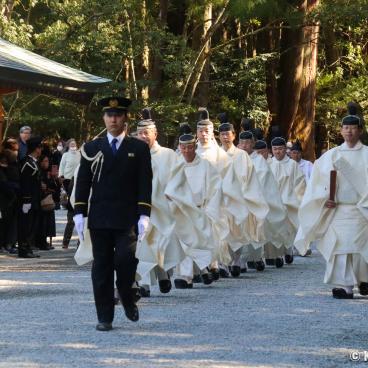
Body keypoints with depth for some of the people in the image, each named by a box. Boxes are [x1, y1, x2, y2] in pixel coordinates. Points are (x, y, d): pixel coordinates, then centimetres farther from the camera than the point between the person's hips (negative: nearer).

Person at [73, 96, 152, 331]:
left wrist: (144, 215, -8)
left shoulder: (139, 149, 5)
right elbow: (83, 182, 8)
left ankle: (129, 301, 14)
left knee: (125, 261, -13)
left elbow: (145, 184, 1)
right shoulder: (92, 148, 9)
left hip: (127, 219, -2)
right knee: (102, 267, 2)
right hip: (99, 219, 2)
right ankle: (105, 317, 9)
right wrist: (79, 213, -1)